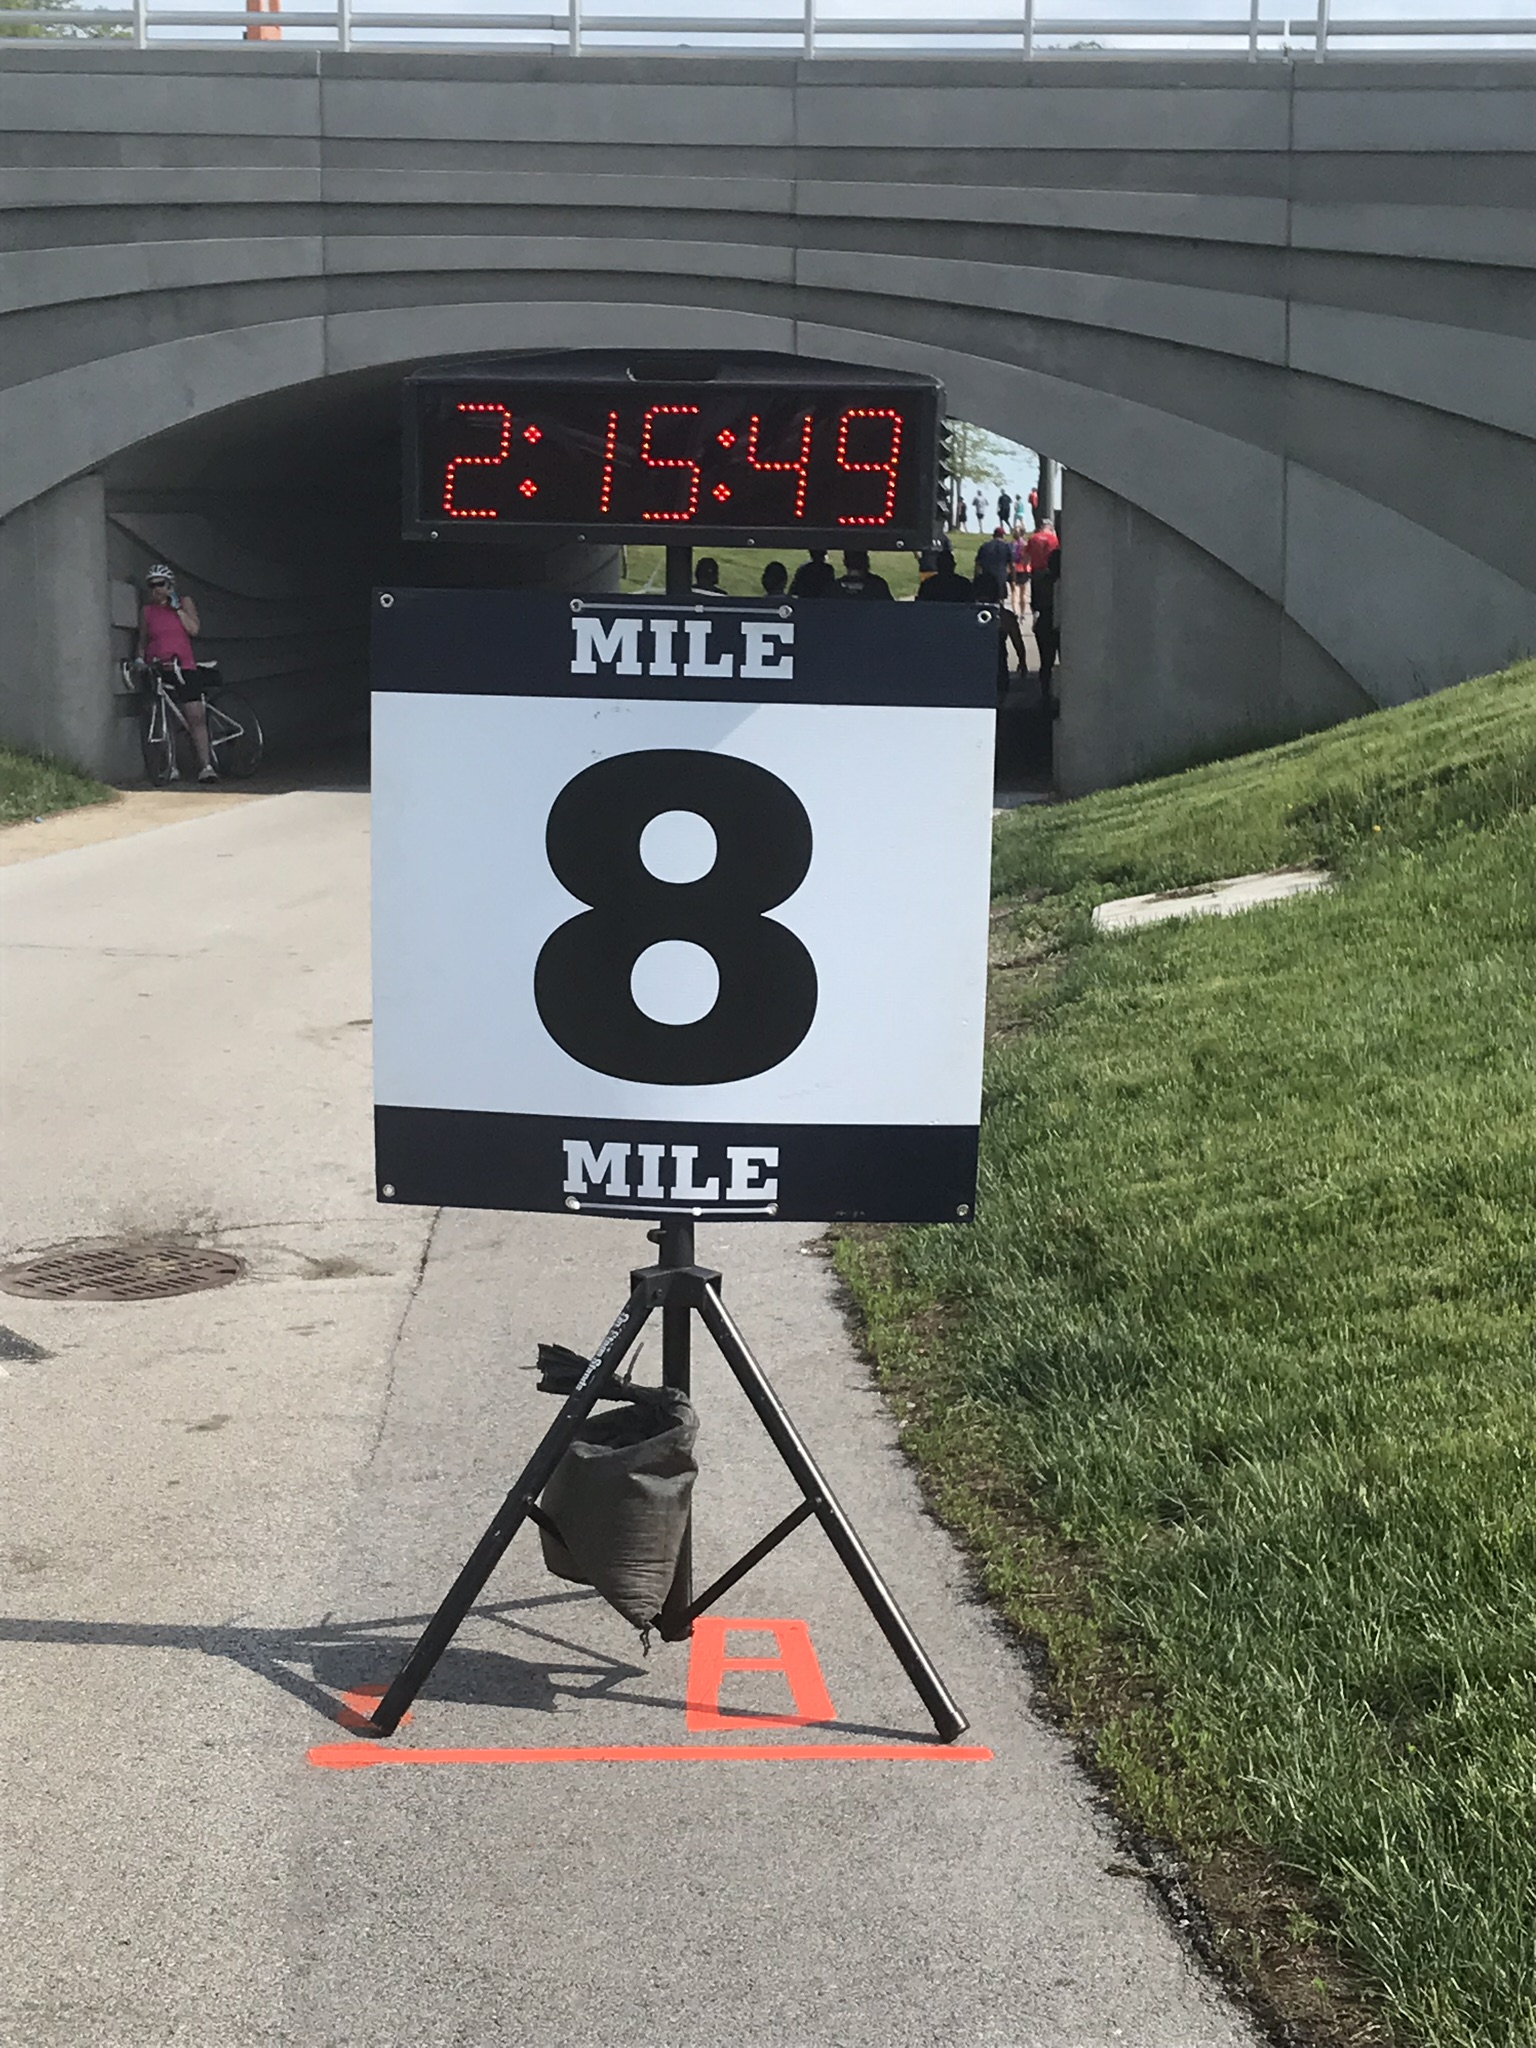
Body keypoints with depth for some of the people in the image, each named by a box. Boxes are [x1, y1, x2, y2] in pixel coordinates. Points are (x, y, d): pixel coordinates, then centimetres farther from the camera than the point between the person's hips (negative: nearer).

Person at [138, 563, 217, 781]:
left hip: (183, 667, -1)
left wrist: (177, 607, -6)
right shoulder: (147, 612, 11)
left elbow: (194, 629, -4)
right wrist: (139, 658, 2)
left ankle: (205, 766, -12)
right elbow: (142, 641, 18)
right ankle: (170, 767, 4)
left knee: (196, 717, -10)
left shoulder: (184, 603, 9)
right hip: (157, 669, 1)